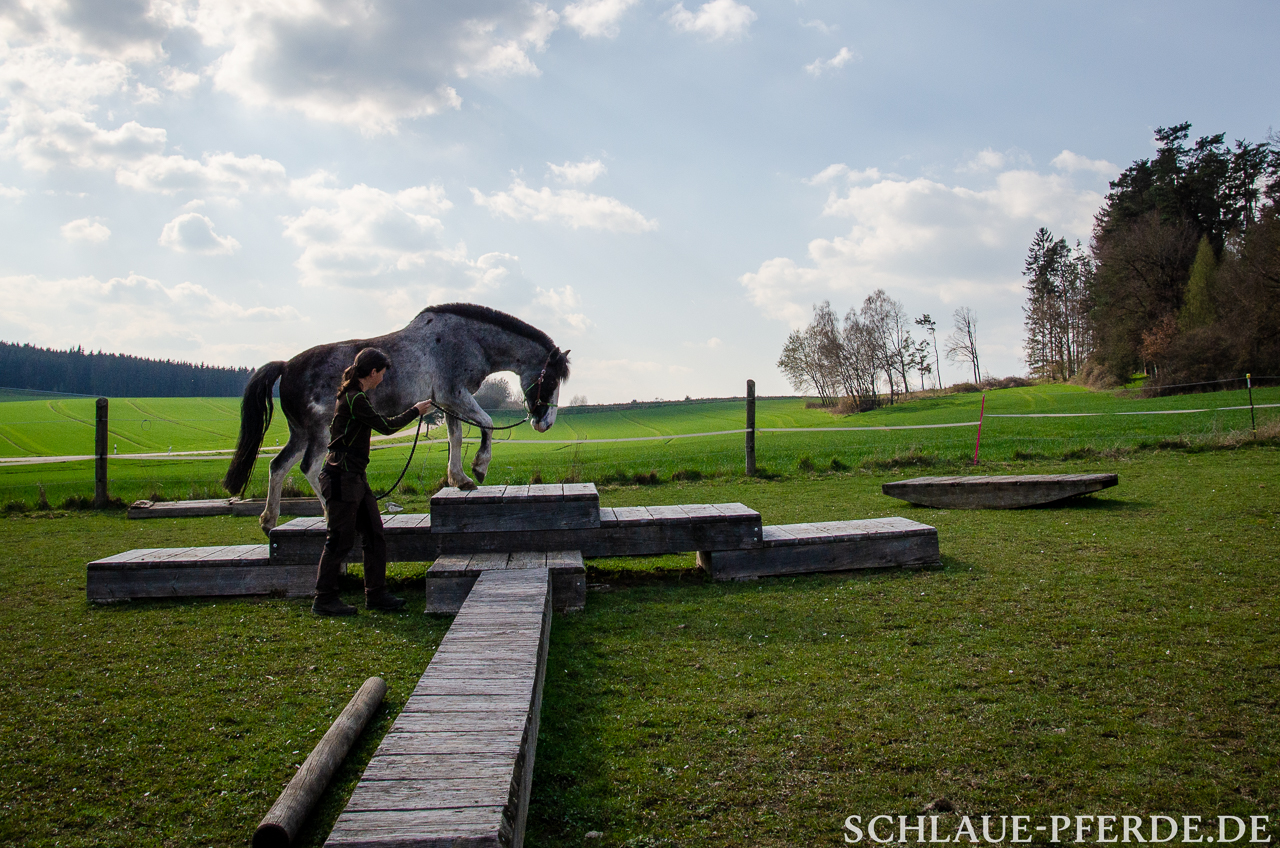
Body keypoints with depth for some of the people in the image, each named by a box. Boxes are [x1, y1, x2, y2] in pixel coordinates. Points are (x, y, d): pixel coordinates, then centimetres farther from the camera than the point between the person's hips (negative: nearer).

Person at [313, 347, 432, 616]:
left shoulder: (354, 396, 13)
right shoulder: (354, 399, -18)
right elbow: (386, 426, -13)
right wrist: (415, 411, -2)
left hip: (355, 477, 10)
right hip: (341, 478, -10)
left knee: (374, 536, 11)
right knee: (340, 540, -2)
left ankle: (376, 595, 18)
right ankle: (324, 600, 9)